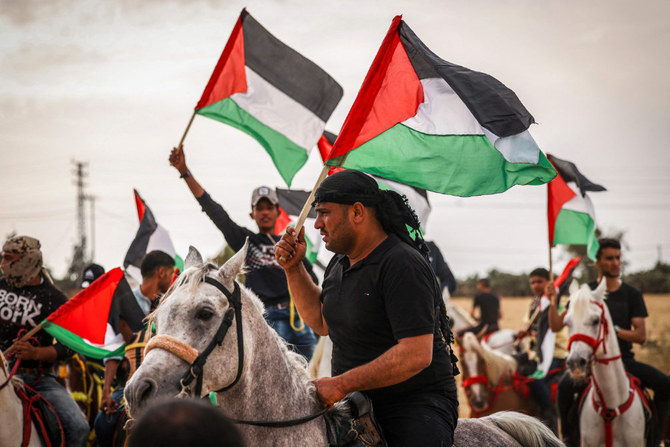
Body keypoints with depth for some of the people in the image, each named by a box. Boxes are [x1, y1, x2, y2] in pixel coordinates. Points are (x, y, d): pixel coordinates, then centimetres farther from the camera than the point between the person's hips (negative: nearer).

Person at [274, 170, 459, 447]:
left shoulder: (403, 265, -18)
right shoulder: (340, 263, 11)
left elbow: (417, 354, -25)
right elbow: (322, 323, 27)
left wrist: (339, 385, -25)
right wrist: (293, 268, 13)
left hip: (416, 404, -8)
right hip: (358, 402, 8)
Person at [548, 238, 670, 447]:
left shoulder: (632, 294, 5)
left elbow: (641, 336, -1)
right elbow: (556, 326, 2)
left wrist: (614, 330, -16)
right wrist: (553, 302, -14)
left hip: (623, 358, 2)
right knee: (565, 385, -32)